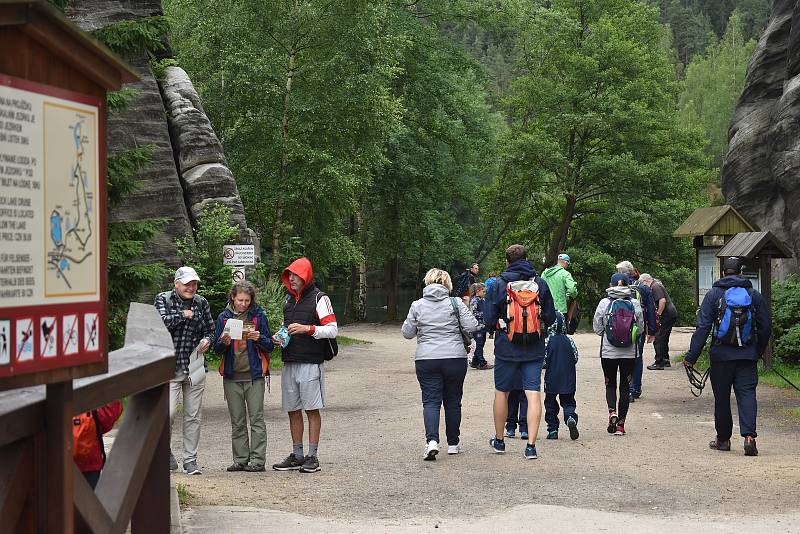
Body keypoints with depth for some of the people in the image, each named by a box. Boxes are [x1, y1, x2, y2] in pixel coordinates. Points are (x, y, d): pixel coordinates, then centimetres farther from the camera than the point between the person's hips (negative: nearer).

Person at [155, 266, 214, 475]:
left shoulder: (201, 303, 10)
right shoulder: (163, 299, 0)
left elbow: (209, 329, 17)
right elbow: (161, 321, -16)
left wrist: (207, 340, -3)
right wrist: (183, 315, -10)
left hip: (195, 367, 4)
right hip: (169, 367, -3)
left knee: (193, 416, 4)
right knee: (168, 413, -11)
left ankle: (190, 459, 13)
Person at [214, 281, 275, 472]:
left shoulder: (258, 315, 3)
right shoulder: (224, 317, 7)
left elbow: (270, 345, 4)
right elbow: (217, 349, 9)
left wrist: (259, 338, -16)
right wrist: (223, 343, -13)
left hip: (254, 375, -2)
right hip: (232, 376, 3)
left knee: (256, 418, -4)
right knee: (237, 421, 6)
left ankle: (258, 460, -2)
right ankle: (240, 459, 11)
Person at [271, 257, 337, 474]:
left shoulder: (319, 299, -4)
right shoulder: (289, 299, 17)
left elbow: (332, 330, -9)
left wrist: (307, 328, -19)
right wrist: (278, 337, 7)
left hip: (310, 364, -7)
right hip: (289, 364, 7)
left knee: (312, 409, -3)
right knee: (293, 411, 8)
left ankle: (312, 456, 0)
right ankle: (297, 456, 16)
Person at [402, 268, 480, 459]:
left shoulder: (417, 306, 0)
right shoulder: (455, 303, -2)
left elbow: (407, 333, 5)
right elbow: (472, 326, -7)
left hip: (426, 360, 0)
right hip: (455, 358, 0)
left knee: (431, 401, 1)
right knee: (453, 401, 13)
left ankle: (432, 440, -20)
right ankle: (453, 444, 21)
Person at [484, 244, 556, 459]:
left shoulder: (499, 285, -7)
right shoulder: (540, 284, -1)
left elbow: (489, 320, -6)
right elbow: (551, 318, 4)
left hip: (506, 350, -1)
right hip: (535, 350, 1)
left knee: (501, 392, 14)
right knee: (533, 393, 0)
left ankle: (499, 441, 26)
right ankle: (531, 445, -7)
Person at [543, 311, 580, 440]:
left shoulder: (548, 341, -11)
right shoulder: (569, 341, -2)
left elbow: (543, 360, -11)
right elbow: (575, 358, 5)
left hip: (551, 379, -2)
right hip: (568, 379, 2)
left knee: (550, 403, 11)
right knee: (568, 402, 10)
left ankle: (552, 429, 10)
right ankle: (571, 417, -20)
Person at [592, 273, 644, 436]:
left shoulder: (604, 303, -8)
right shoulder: (635, 304, -5)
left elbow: (597, 328, -2)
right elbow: (640, 327, 3)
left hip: (608, 351, -1)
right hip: (629, 352, 1)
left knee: (610, 384, 14)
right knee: (625, 386, 10)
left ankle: (612, 411, -11)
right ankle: (620, 424, 10)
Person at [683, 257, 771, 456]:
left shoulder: (713, 295, -2)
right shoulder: (754, 295, 5)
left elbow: (703, 327, -7)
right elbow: (766, 327, 7)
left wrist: (692, 356, -5)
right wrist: (759, 352, 20)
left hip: (721, 355, -1)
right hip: (748, 355, 1)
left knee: (722, 397, 9)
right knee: (747, 393, 0)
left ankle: (723, 438, 17)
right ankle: (749, 435, -17)